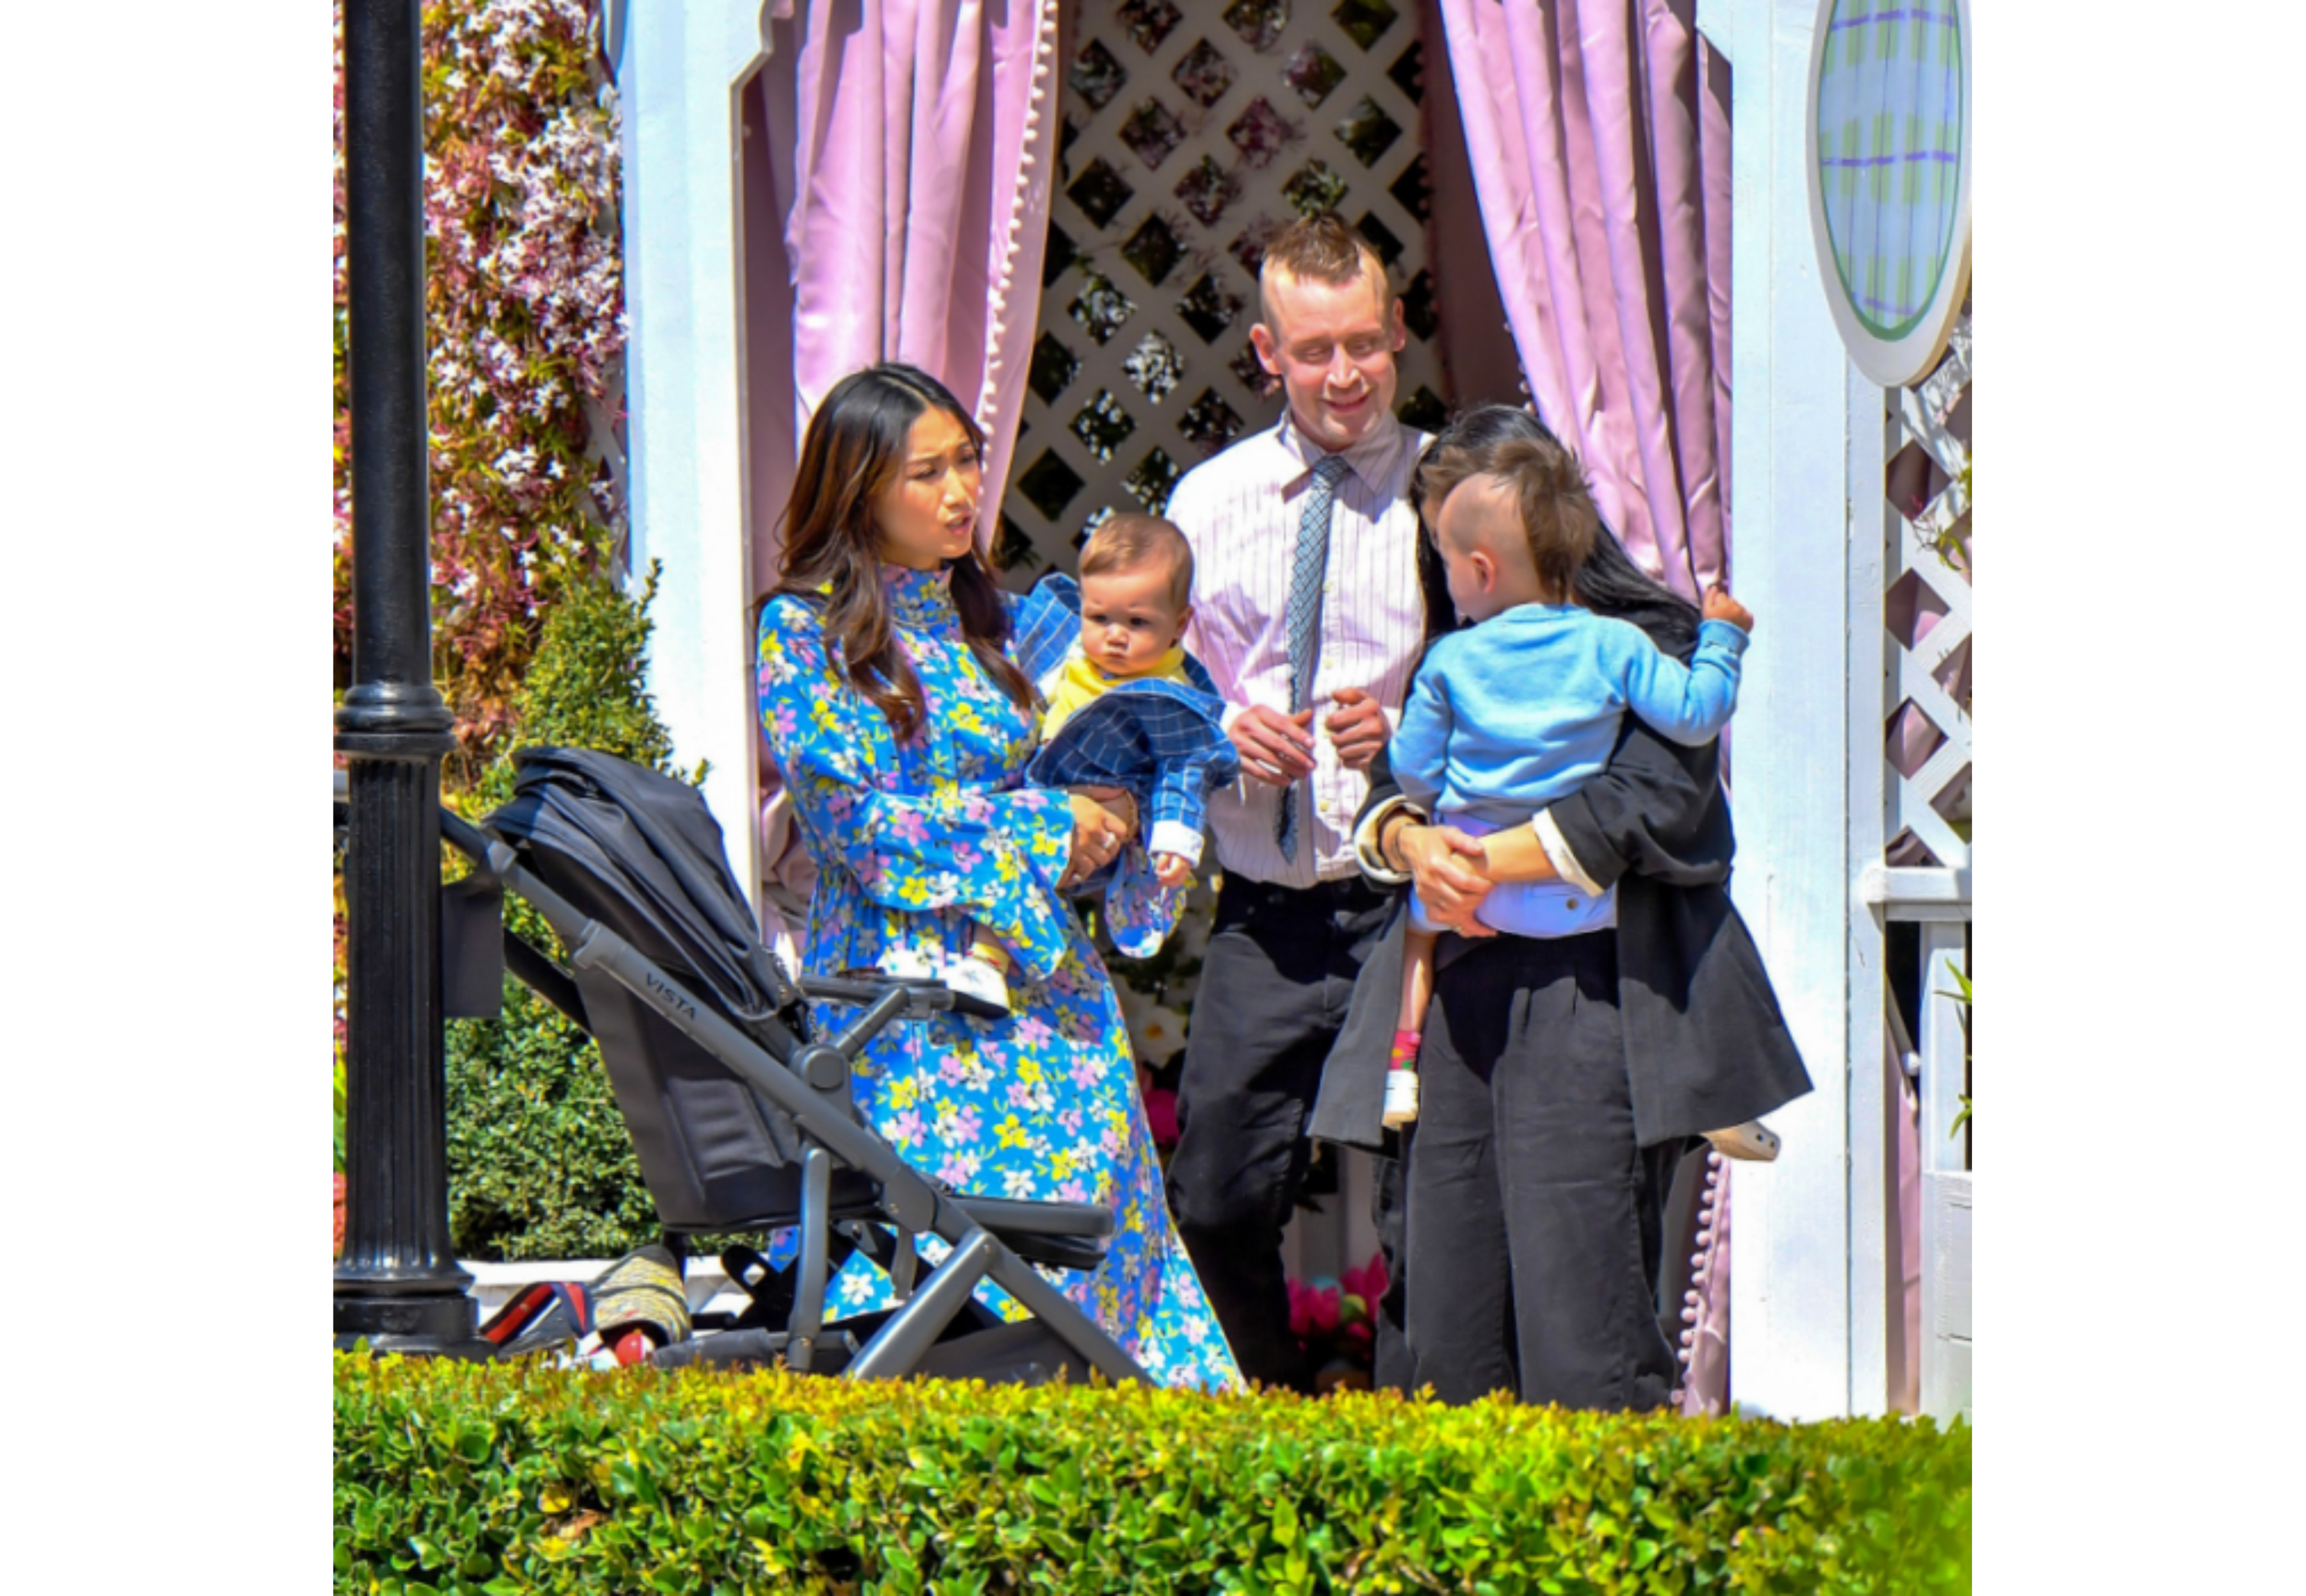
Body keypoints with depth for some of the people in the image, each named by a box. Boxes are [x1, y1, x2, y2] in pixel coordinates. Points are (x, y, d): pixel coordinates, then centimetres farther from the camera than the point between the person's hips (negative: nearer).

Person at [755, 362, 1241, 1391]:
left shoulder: (984, 618, 16)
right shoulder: (804, 630, -2)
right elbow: (848, 814, -11)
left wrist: (1101, 815, 1)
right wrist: (1039, 824, -8)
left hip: (1038, 986, 6)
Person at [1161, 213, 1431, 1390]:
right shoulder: (1209, 500, 9)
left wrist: (1409, 733, -17)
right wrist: (1222, 733, -4)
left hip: (1410, 901, -4)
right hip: (1265, 915, 4)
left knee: (1422, 1216, -5)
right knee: (1216, 1202, 7)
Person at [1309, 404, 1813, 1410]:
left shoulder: (1648, 641, 2)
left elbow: (1650, 807, -11)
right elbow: (1383, 802, 14)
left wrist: (1487, 862, -12)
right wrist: (1413, 843, -9)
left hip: (1588, 998, -6)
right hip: (1455, 1002, 6)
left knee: (1579, 1356, -13)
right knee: (1446, 1353, 1)